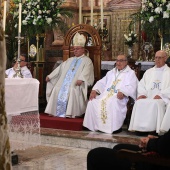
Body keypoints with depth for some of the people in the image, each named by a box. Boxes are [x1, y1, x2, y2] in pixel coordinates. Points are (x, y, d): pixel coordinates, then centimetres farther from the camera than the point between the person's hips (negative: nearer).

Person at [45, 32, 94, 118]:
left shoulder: (87, 60, 5)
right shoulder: (70, 60, 26)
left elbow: (86, 72, -13)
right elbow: (60, 68, 25)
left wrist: (81, 79, -32)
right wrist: (50, 76, 16)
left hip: (76, 85, -6)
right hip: (64, 83, 6)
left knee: (72, 91, -33)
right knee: (56, 90, -17)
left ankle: (71, 113, -29)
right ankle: (54, 111, -13)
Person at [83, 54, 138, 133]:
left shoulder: (130, 73, 11)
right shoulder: (111, 73, 29)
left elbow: (131, 87, -5)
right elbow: (102, 82, 23)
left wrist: (123, 92, -26)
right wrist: (94, 90, 2)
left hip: (119, 97, -6)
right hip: (105, 95, 6)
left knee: (113, 103, -39)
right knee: (93, 102, -19)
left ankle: (115, 127, -29)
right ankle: (94, 125, -13)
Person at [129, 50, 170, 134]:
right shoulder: (148, 72, 25)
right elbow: (141, 84, 17)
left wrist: (160, 95, -16)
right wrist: (142, 94, -4)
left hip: (162, 98, -3)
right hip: (148, 97, 4)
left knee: (155, 103, -37)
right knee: (139, 102, -29)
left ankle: (153, 129, -33)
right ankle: (139, 127, -30)